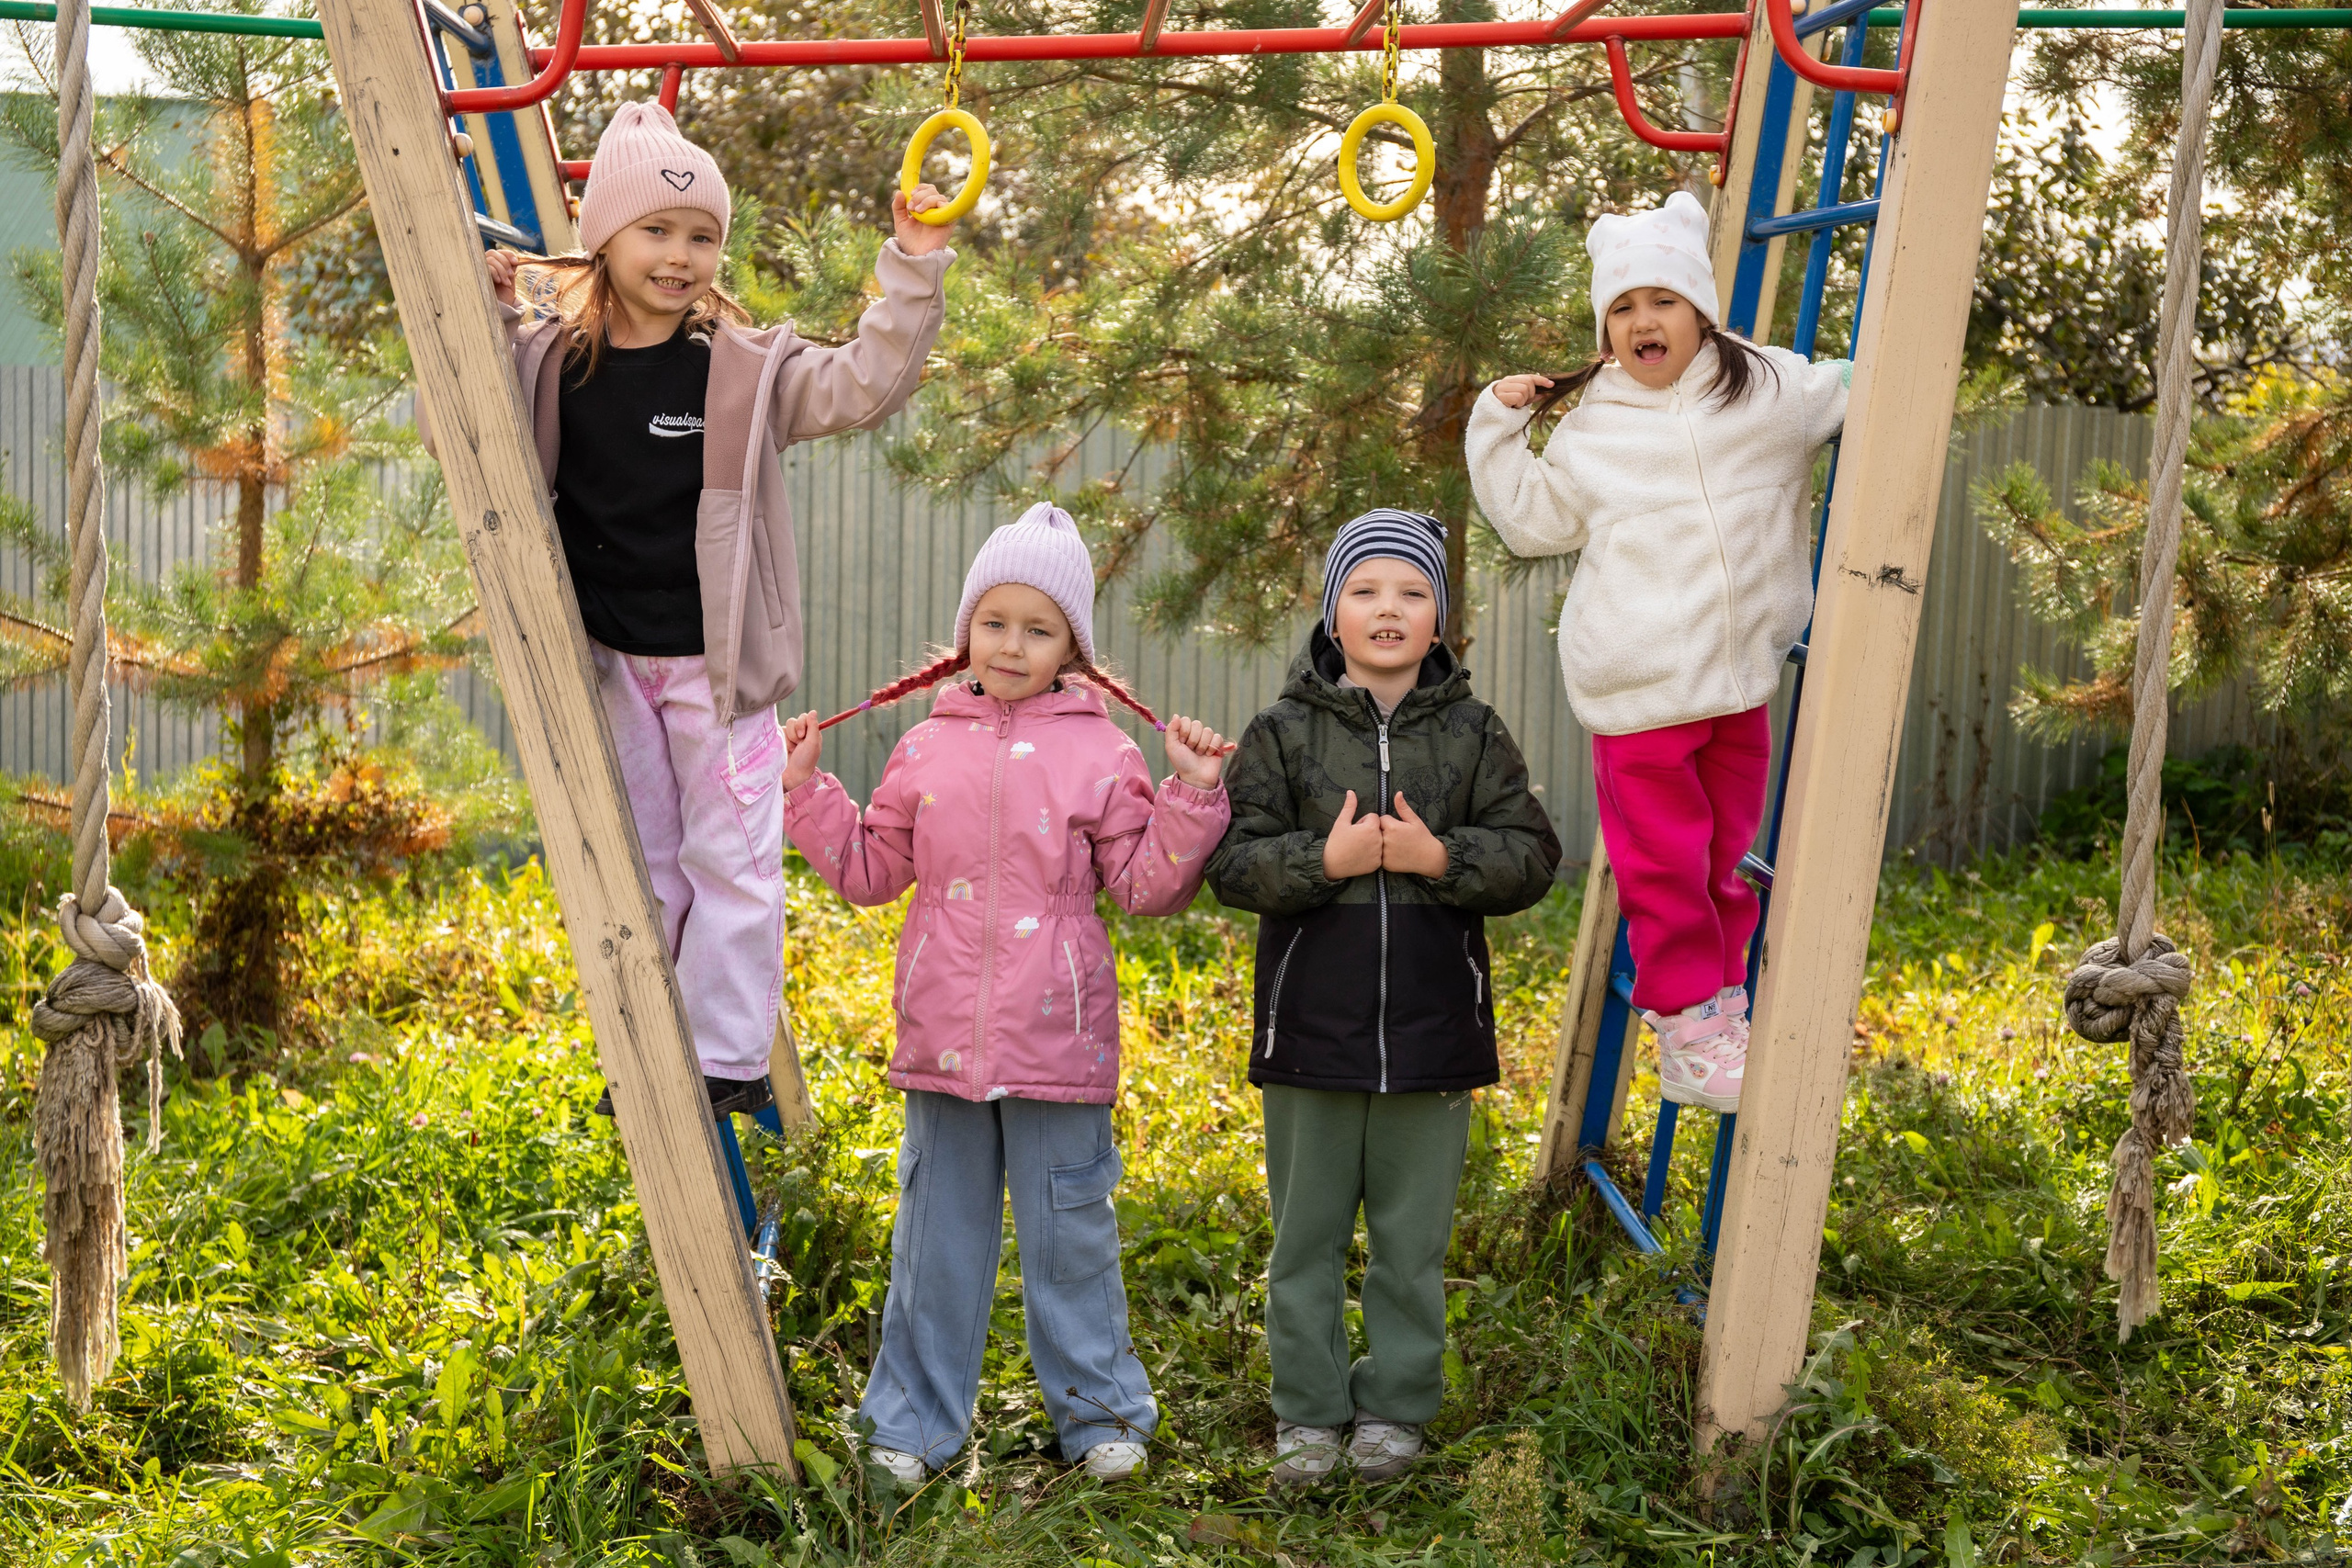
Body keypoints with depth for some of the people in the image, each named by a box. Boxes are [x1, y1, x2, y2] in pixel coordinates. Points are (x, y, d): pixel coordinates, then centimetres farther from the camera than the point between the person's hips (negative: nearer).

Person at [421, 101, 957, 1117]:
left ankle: (730, 1057, 13)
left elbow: (865, 386, -15)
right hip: (608, 661, 3)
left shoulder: (746, 369, -9)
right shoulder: (550, 363, -2)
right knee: (639, 866, 13)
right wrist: (482, 319, -7)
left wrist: (913, 272, -25)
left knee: (729, 860, 2)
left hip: (718, 663, -3)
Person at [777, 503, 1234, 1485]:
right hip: (941, 1036, 3)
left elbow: (1146, 887, -1)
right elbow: (869, 870, 15)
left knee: (1068, 1230, 7)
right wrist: (805, 789, 8)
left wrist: (1193, 795, -11)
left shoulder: (1102, 753, -1)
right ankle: (916, 1418, 22)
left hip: (1057, 1039, -2)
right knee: (937, 1228, 11)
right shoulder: (926, 750, 7)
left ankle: (1099, 1411, 22)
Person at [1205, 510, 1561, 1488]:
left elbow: (1530, 857, 1)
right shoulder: (1284, 733, 0)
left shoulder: (1473, 735, 3)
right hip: (1310, 1029, 0)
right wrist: (1325, 860, -18)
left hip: (1432, 1031, 1)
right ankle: (1307, 1410, 21)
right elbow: (1232, 863, -3)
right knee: (1306, 1234, 9)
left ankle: (1396, 1407, 24)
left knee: (1412, 1238, 10)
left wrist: (1441, 858, -15)